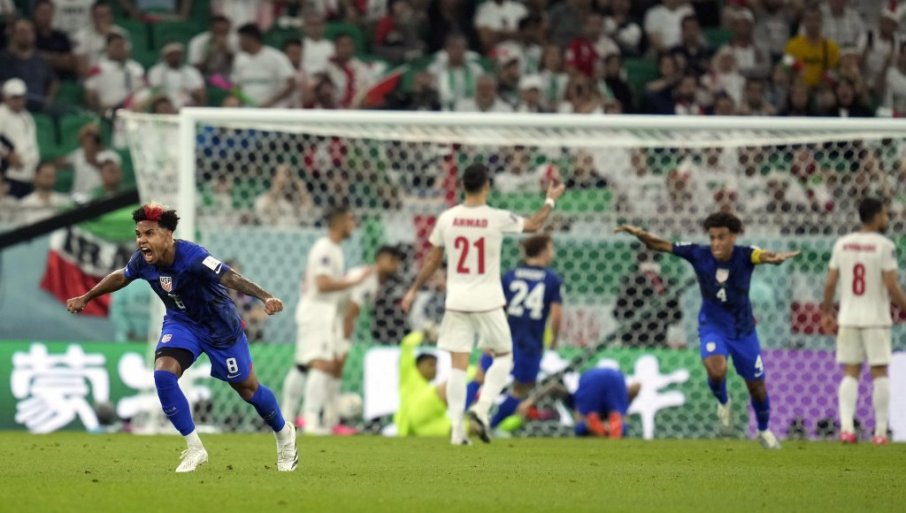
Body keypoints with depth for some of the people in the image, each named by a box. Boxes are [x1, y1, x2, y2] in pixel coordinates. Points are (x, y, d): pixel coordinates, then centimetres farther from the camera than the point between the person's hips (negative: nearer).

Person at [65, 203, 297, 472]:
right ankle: (194, 449, -5)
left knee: (247, 388, 7)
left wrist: (266, 297, -61)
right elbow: (120, 277, 8)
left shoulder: (192, 257, -35)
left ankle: (284, 434, 38)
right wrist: (85, 298, 20)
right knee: (163, 374, -20)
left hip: (220, 325, -5)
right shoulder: (142, 261, -15)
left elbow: (230, 278, -46)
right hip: (181, 323, 5)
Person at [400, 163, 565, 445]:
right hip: (487, 302, -2)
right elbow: (534, 225, 10)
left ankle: (457, 429, -2)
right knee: (503, 356, 15)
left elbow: (432, 261, 8)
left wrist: (414, 290, 21)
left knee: (458, 365, 3)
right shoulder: (497, 219, -8)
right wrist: (551, 200, 27)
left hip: (456, 302, 2)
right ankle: (482, 408, -3)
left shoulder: (447, 219, -2)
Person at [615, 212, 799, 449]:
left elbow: (765, 256, -43)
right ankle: (723, 403, 7)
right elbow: (660, 245, -18)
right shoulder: (699, 255, -17)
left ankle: (764, 431, 39)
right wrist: (639, 234, -39)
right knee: (716, 370, -28)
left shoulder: (744, 256, -21)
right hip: (713, 327, 0)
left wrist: (777, 257, -68)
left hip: (743, 329, 1)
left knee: (756, 385, 11)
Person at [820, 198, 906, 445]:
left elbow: (830, 283, 4)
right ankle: (880, 432, 3)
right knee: (879, 373, 4)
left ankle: (846, 427, -6)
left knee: (850, 372, 8)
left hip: (848, 318, 4)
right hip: (876, 318, -4)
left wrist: (827, 311, 18)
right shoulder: (884, 246, -9)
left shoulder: (842, 244, 4)